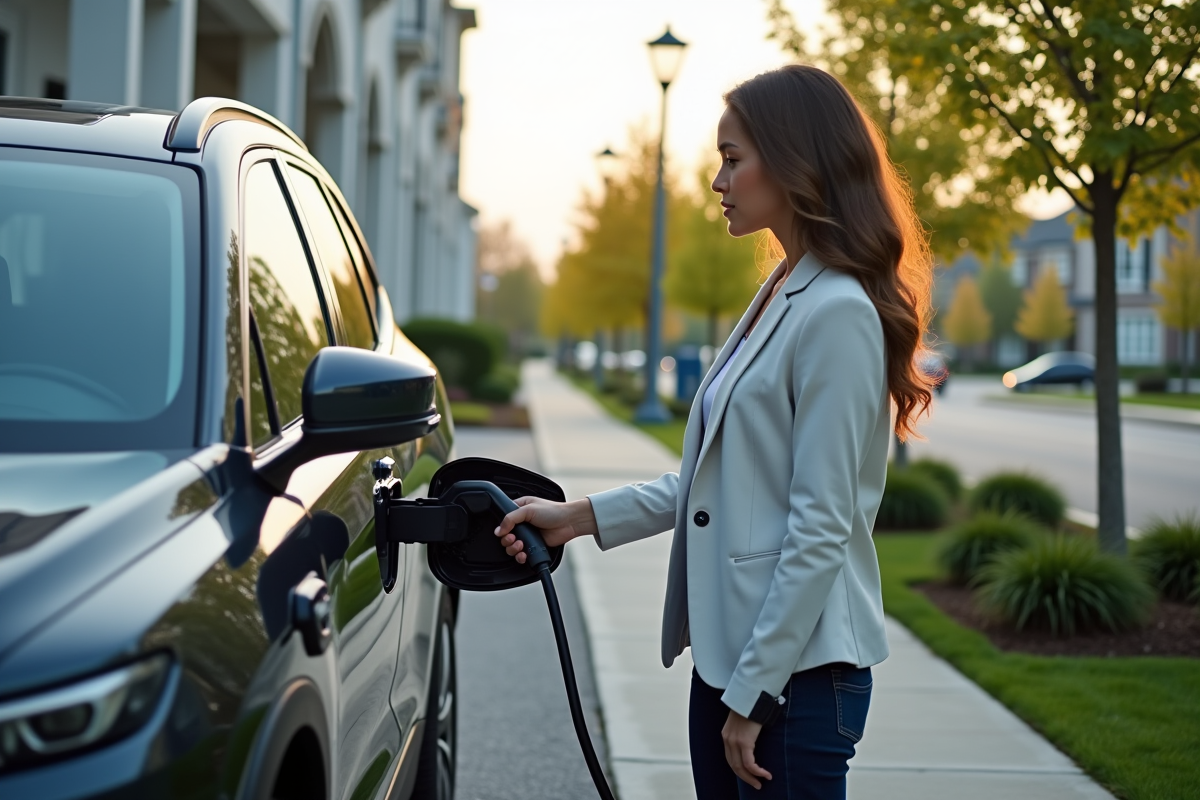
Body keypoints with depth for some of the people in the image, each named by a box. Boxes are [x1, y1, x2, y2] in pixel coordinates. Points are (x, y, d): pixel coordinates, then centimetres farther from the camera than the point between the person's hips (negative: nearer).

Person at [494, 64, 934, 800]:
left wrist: (753, 693, -17)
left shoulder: (838, 313, -16)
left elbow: (820, 530, -19)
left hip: (795, 667, -9)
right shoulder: (779, 297, 13)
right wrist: (580, 517, 13)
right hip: (729, 651, 9)